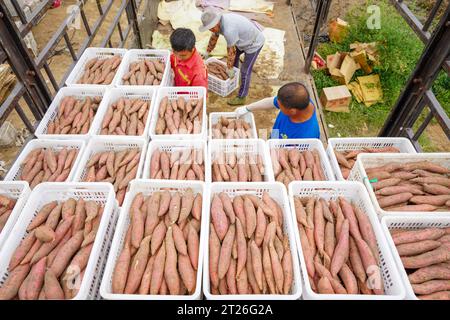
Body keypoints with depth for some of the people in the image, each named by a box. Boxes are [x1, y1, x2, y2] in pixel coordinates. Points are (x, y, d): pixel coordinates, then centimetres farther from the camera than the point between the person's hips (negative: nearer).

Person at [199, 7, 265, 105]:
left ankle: (241, 98, 9)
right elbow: (214, 37, 9)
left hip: (254, 43, -9)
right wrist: (207, 52, 21)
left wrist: (229, 68, -14)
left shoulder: (229, 30, -37)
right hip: (247, 37, 9)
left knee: (245, 71, -4)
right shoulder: (219, 22, -8)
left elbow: (230, 51, -27)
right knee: (235, 55, 27)